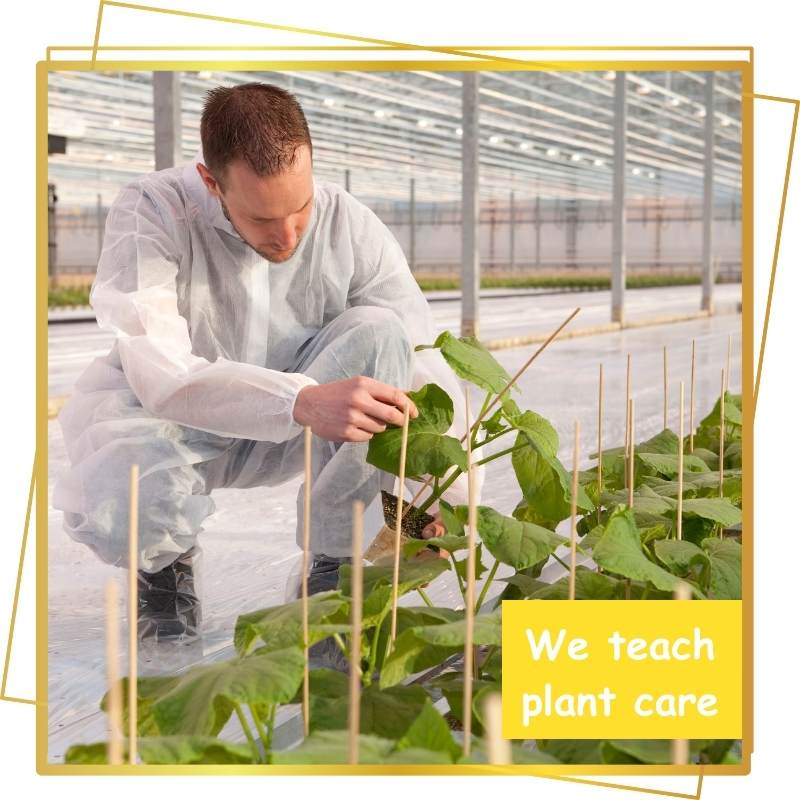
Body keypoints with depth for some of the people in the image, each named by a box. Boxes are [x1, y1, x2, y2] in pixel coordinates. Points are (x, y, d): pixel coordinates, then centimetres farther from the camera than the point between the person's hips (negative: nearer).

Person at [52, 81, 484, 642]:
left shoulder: (351, 227, -16)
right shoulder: (150, 214, -24)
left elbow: (424, 367, -16)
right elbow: (160, 372, -36)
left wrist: (451, 495, -32)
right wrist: (303, 402, -51)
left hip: (287, 437, 3)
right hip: (166, 414, -2)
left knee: (378, 335, -28)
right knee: (122, 514, -39)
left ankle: (333, 566, -12)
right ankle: (165, 562, 3)